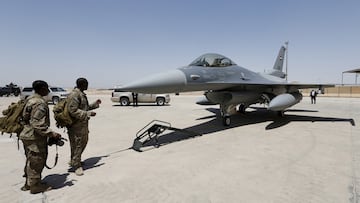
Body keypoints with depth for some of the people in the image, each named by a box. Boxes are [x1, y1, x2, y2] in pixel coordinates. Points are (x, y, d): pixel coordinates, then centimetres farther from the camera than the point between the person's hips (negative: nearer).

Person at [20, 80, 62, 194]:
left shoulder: (31, 100, 8)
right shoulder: (40, 103, -23)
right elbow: (38, 125, -28)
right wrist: (51, 134, -24)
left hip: (28, 135, 10)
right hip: (35, 138, -10)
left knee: (31, 161, 22)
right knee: (36, 161, 5)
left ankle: (29, 183, 37)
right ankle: (35, 186, 19)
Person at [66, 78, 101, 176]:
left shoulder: (82, 94, 15)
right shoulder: (74, 95, -18)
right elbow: (73, 111, -24)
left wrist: (95, 104, 20)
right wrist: (88, 114, -25)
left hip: (83, 124, 10)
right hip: (76, 125, -10)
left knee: (84, 142, 19)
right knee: (77, 145, 0)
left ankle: (73, 160, 36)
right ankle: (76, 166, 13)